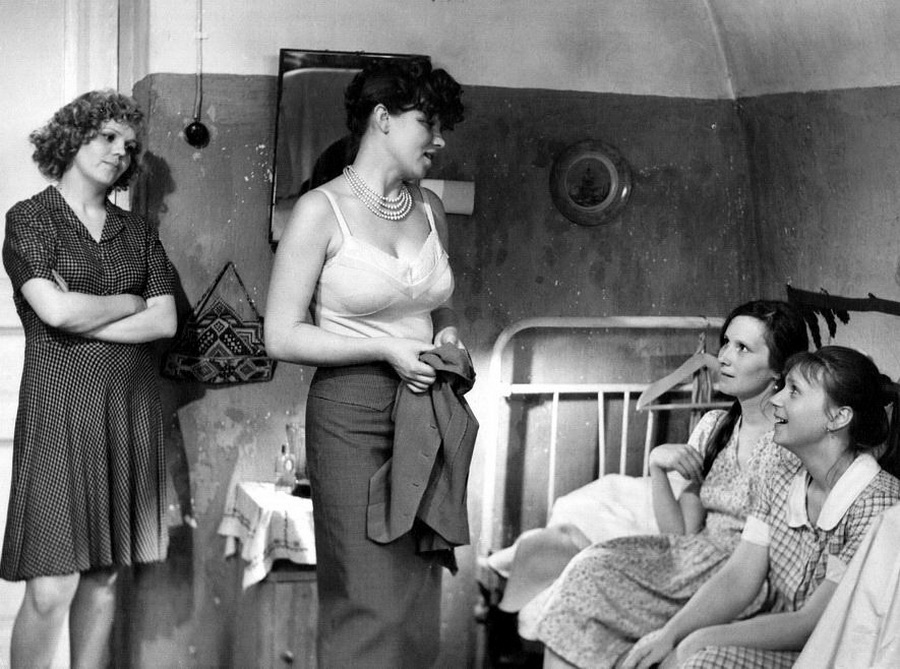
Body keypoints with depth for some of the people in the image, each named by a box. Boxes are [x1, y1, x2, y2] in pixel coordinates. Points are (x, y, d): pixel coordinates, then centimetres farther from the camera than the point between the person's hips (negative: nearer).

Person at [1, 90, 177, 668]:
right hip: (60, 407, -4)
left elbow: (166, 322, 2)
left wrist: (84, 320, -7)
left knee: (104, 577, 7)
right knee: (52, 588, -9)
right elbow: (55, 310, -14)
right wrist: (131, 302, -1)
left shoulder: (137, 231, 13)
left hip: (131, 409, 4)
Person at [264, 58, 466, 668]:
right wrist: (386, 349, -15)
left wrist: (448, 334, 3)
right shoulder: (322, 211, -8)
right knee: (372, 604, -7)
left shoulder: (430, 208, 10)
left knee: (419, 602, 7)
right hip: (351, 416, -6)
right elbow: (282, 336, -10)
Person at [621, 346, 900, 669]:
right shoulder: (777, 486, 7)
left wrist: (705, 639, -21)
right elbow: (736, 579, 0)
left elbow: (813, 624, -19)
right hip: (774, 639, 6)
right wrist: (670, 633, -17)